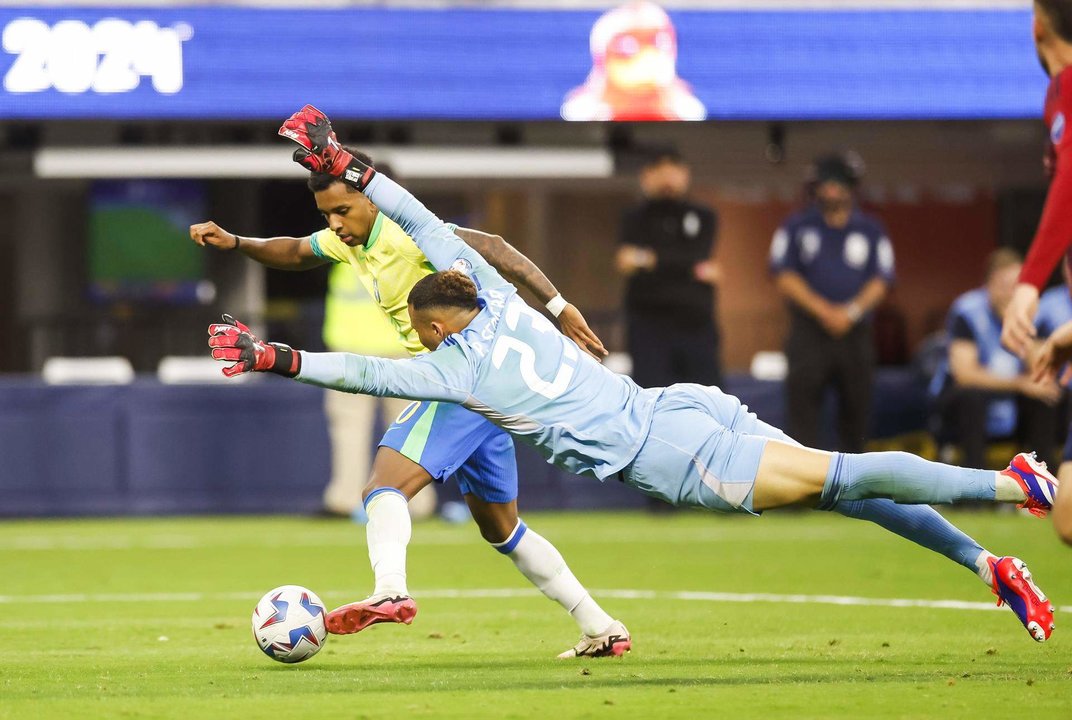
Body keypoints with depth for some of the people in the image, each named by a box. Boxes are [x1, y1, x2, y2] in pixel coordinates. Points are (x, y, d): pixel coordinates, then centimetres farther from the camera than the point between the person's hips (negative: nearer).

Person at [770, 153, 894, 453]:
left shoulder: (871, 231, 12)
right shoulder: (797, 227, 8)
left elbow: (881, 281, 5)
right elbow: (784, 276, 0)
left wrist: (852, 311, -12)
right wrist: (823, 310, -11)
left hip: (856, 331, 2)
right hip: (808, 332, -2)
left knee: (857, 406, 2)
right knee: (802, 400, -10)